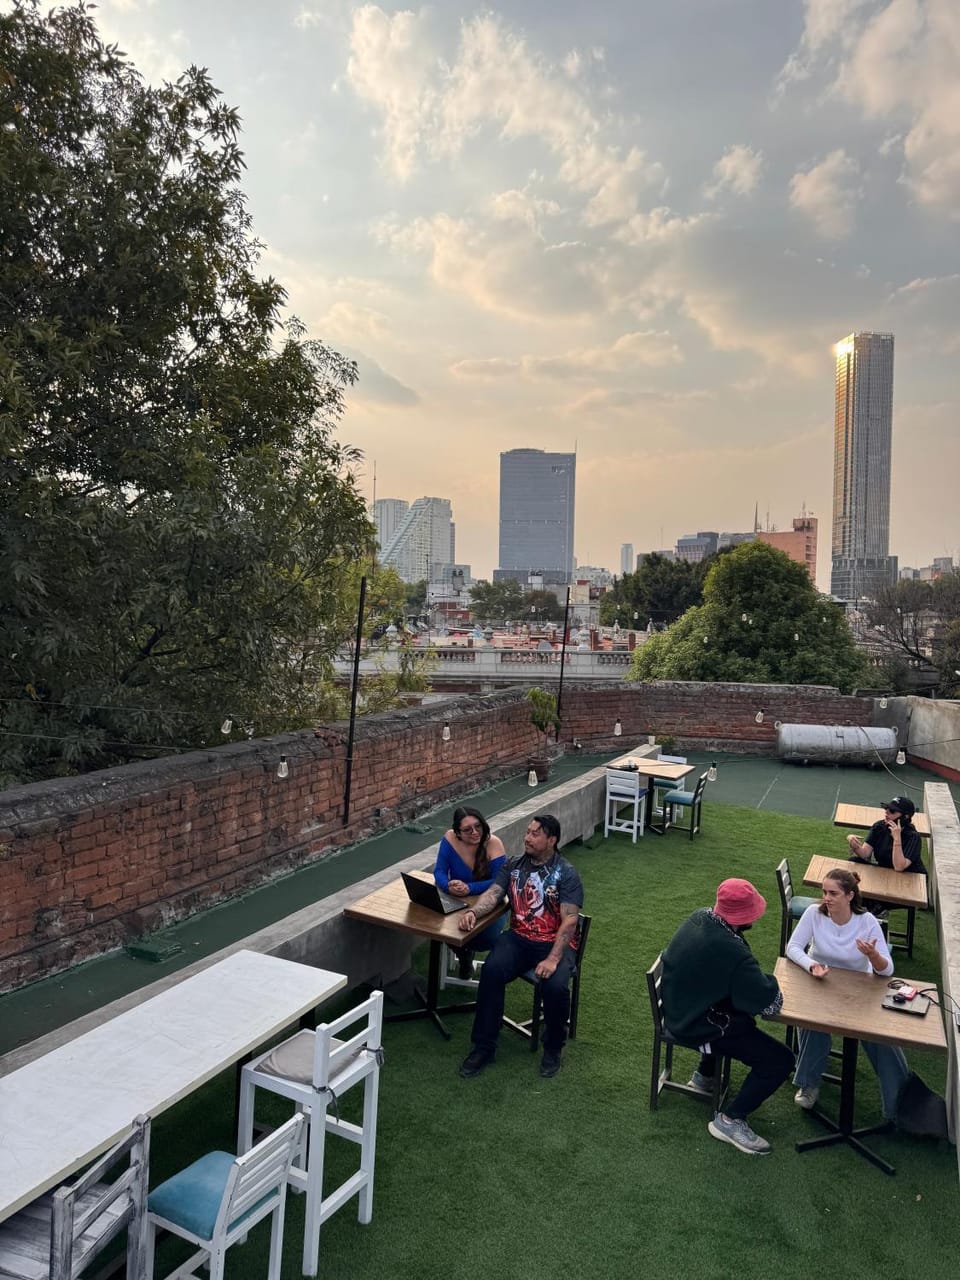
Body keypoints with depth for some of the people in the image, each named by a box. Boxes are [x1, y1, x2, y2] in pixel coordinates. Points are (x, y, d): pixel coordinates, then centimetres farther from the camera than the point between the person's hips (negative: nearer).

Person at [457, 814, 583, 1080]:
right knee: (491, 971, -24)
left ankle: (553, 1048, 1)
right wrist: (473, 912, -26)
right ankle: (483, 1047, -8)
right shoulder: (513, 866, 8)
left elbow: (570, 921, -14)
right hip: (518, 938, 4)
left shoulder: (566, 874, -6)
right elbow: (493, 894, -3)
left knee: (555, 986, -30)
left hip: (555, 942, -3)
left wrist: (553, 959, -27)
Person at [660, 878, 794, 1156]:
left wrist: (757, 980, 1)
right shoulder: (732, 953, -34)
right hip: (701, 1028, -9)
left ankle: (704, 1075, 44)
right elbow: (771, 1006, -26)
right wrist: (768, 981, -6)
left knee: (741, 1011, 34)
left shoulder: (700, 916, -9)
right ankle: (730, 1120, 4)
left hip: (680, 1010, 9)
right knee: (780, 1060, -4)